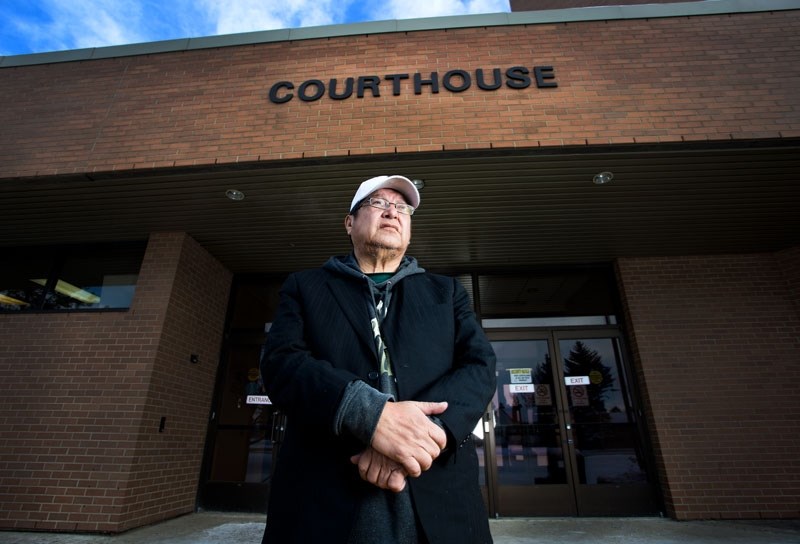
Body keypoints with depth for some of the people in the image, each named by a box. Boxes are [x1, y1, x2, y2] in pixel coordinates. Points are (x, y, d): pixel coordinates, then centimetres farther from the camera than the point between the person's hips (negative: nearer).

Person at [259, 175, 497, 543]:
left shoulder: (446, 292, 13)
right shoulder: (305, 287, 10)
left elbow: (479, 367, 1)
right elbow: (282, 362, -5)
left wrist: (418, 433, -18)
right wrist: (371, 413, -22)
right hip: (324, 502, -1)